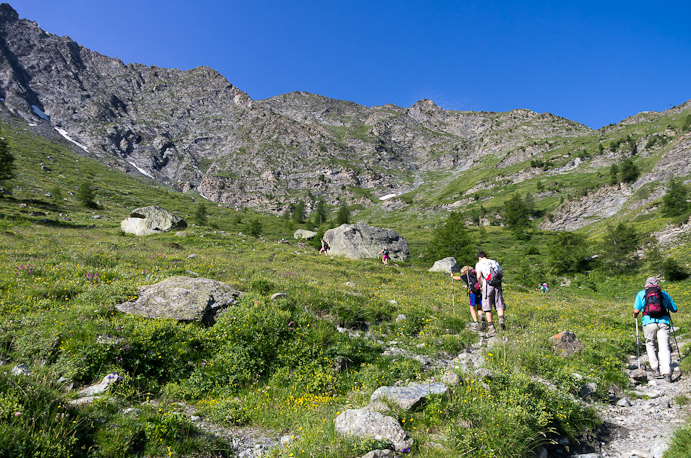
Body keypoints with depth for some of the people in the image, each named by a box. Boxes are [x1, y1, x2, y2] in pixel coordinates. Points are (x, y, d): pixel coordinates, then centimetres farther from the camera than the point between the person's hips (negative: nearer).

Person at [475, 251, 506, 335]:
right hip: (497, 285, 3)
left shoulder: (479, 264, 7)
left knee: (487, 308, 1)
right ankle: (501, 319, -21)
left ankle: (491, 327, -1)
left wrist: (480, 285, 5)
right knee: (499, 305, 6)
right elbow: (502, 274, 15)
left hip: (487, 286, -3)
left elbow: (479, 276, -8)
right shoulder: (494, 262, 20)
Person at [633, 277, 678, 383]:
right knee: (664, 347, -3)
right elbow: (675, 310, 25)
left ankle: (655, 369, 11)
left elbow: (636, 311, 4)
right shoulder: (664, 294, 19)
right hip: (663, 322, 1)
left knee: (650, 345, 18)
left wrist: (635, 316, 25)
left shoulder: (641, 293, 14)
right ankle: (667, 373, -13)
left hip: (649, 322, -1)